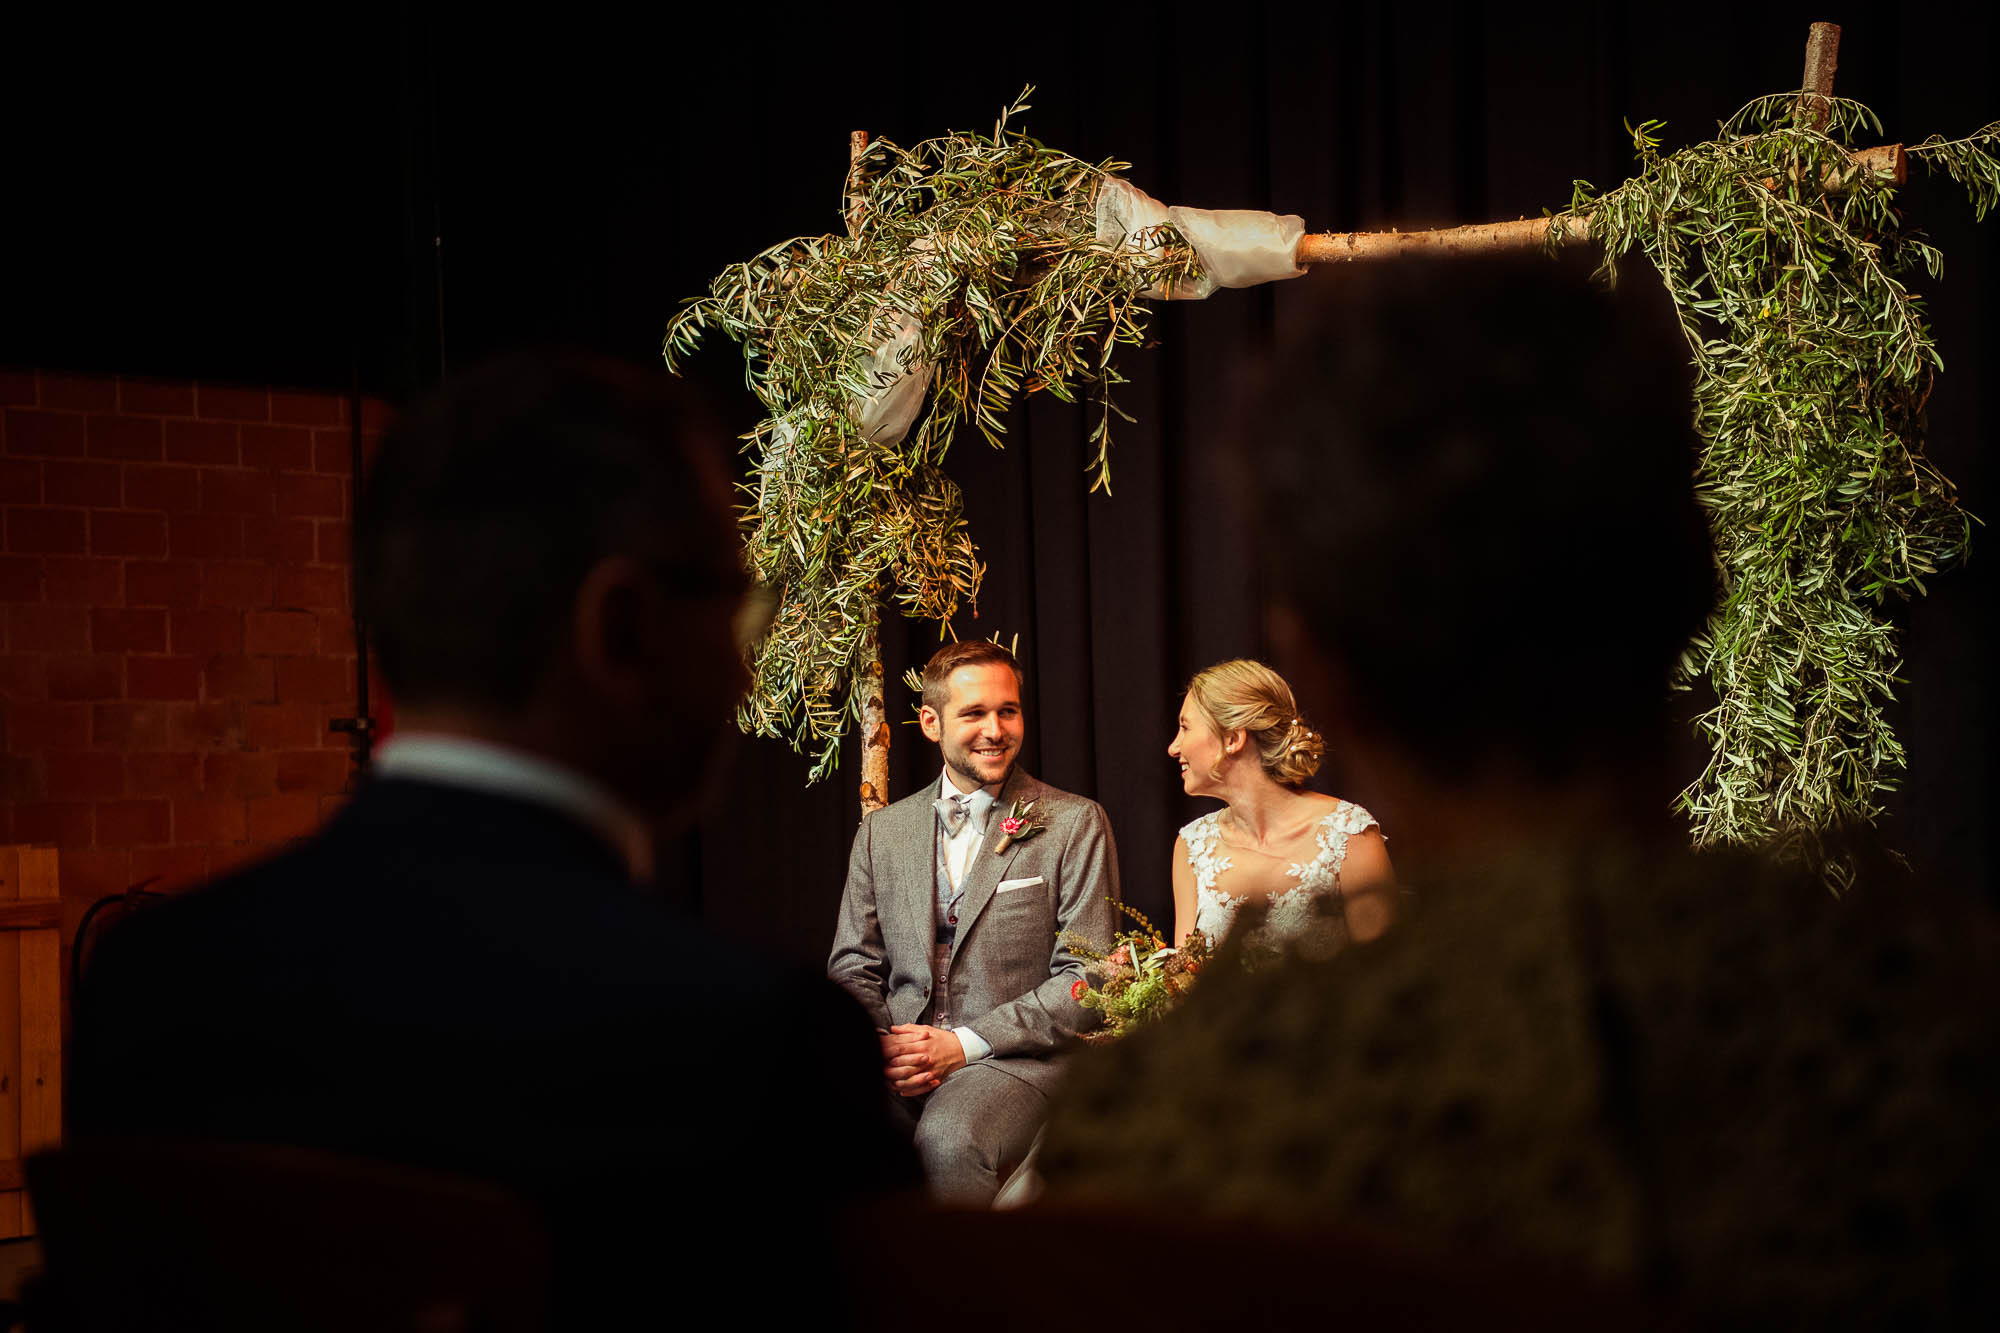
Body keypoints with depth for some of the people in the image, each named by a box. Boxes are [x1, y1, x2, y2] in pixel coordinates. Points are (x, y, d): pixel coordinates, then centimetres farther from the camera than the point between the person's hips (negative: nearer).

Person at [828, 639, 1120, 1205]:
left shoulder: (1074, 824, 6)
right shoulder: (882, 831, 18)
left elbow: (1087, 978, -1)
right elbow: (852, 969, 18)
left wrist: (964, 1043, -10)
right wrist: (879, 1046, -6)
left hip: (1015, 1059, -3)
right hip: (894, 1069, 3)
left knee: (948, 1138, -37)